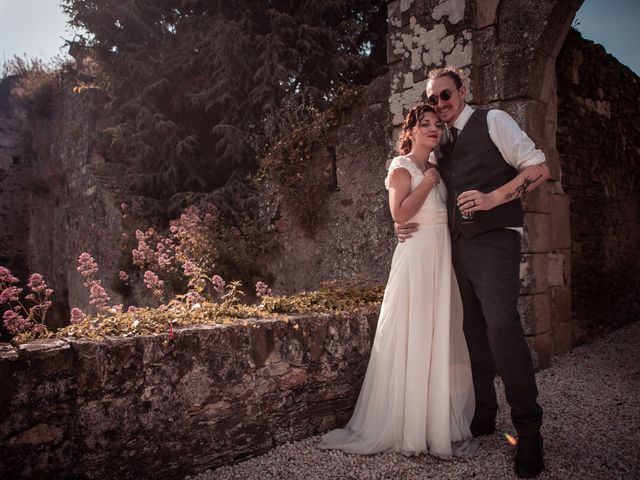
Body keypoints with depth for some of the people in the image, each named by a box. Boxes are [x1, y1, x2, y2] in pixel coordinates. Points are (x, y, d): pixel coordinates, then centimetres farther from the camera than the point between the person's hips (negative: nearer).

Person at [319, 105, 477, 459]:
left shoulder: (435, 170, 19)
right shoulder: (402, 168, -2)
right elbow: (400, 213, -18)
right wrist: (428, 182, -10)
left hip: (442, 259, 8)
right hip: (416, 259, -8)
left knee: (442, 340, 9)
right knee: (413, 340, -6)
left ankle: (439, 422, 20)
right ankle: (408, 426, 5)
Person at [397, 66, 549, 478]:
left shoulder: (493, 121, 2)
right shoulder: (443, 145, 19)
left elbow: (539, 169, -4)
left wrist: (491, 198, -18)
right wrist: (409, 223, 7)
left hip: (494, 241, -7)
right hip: (458, 244, 7)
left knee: (502, 325, -19)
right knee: (474, 330, 9)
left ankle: (529, 430, -5)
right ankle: (484, 416, 21)